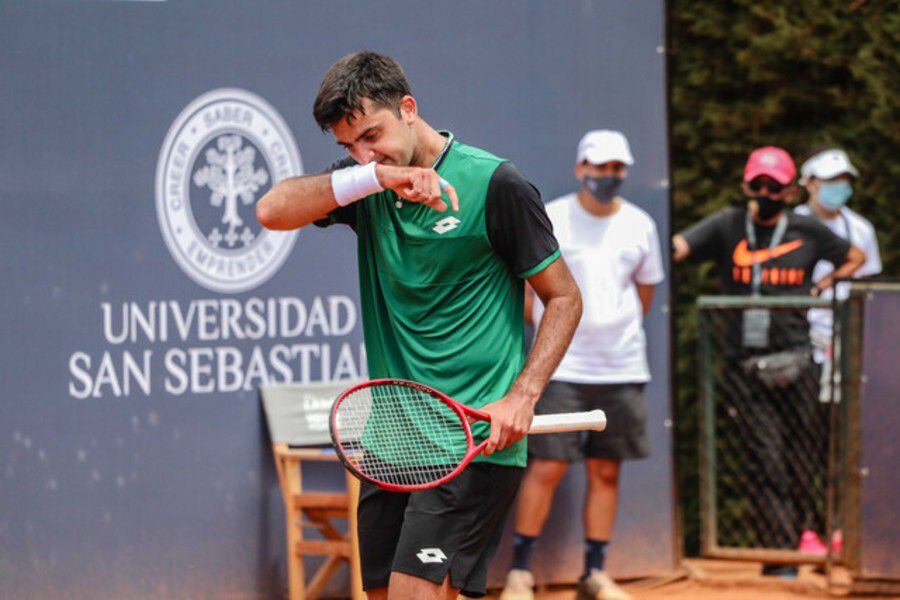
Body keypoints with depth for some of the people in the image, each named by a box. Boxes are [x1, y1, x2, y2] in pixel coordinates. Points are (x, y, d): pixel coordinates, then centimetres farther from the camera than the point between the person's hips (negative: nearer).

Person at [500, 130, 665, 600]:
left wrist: (621, 336, 12)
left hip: (622, 368, 4)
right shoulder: (548, 220, -3)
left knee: (606, 471, 7)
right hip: (562, 368, -4)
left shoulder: (639, 225, 7)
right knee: (547, 467, -8)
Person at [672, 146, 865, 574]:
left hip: (795, 365, 2)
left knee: (801, 457, 7)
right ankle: (776, 552, -7)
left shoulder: (807, 231, 7)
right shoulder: (727, 227, 2)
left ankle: (804, 533, 26)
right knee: (763, 460, -7)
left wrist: (819, 289, 10)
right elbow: (678, 247, -12)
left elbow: (855, 258, 22)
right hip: (744, 365, -2)